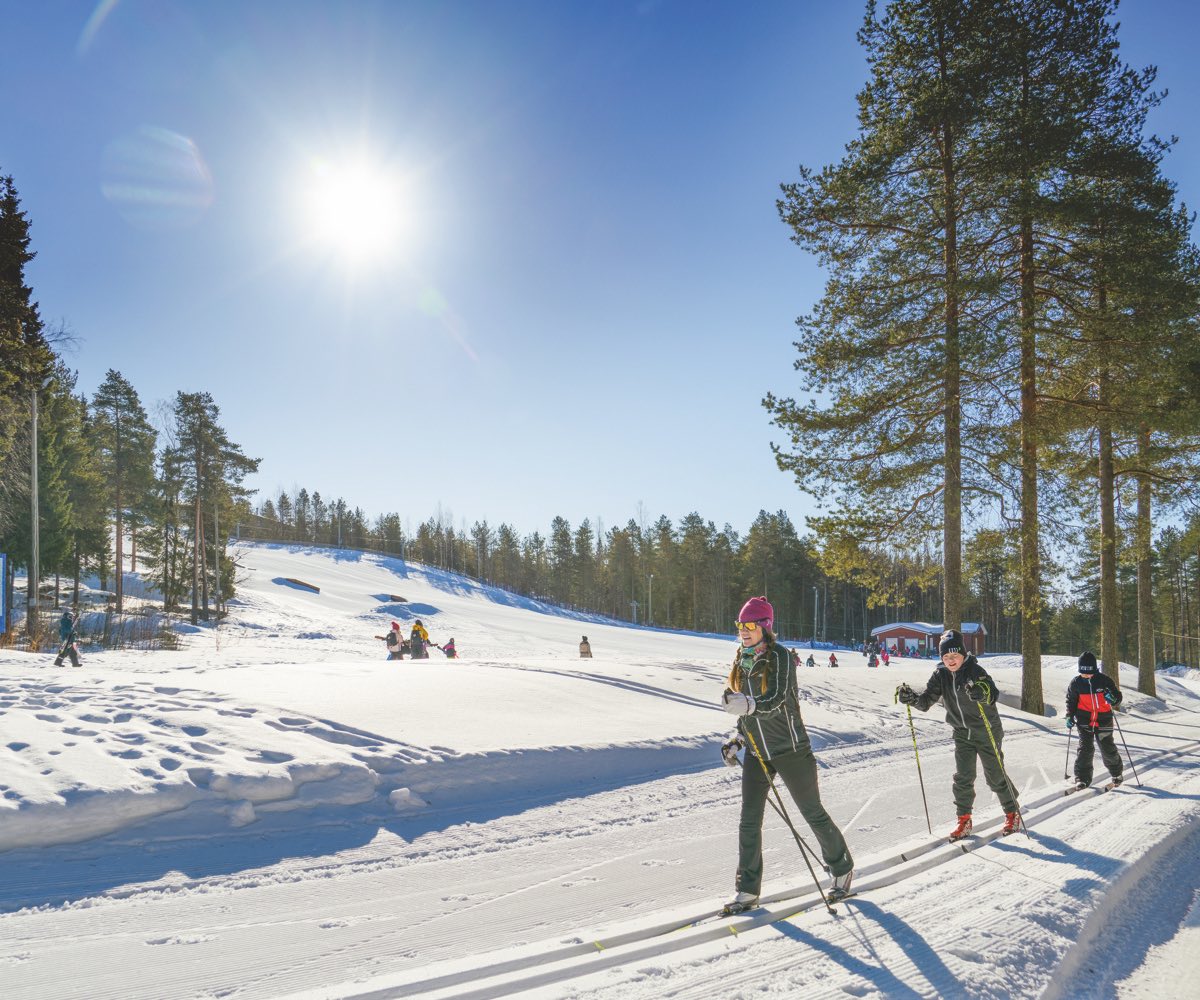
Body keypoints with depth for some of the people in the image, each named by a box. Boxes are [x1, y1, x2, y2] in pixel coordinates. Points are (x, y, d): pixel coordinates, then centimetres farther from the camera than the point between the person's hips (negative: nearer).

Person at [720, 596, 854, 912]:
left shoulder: (779, 656, -15)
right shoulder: (742, 660, 7)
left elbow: (777, 700, -27)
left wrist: (749, 705, -44)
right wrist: (737, 740, 10)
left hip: (789, 747, -6)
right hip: (756, 752, 6)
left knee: (813, 813, 7)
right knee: (749, 821, 1)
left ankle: (842, 869, 28)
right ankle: (748, 891, 9)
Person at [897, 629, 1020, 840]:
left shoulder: (975, 671, -21)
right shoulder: (941, 675, -6)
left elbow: (993, 696, -35)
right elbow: (926, 701, -8)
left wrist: (982, 693, -58)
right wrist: (912, 698, -29)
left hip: (987, 732, -4)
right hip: (962, 733, 4)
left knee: (995, 776, 5)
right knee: (962, 778, -2)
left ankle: (1012, 814, 25)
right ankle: (964, 820, 10)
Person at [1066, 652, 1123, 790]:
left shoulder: (1104, 680, -9)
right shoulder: (1075, 683, -4)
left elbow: (1118, 696, -1)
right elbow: (1071, 700, 10)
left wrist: (1113, 699, -24)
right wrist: (1070, 716, -1)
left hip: (1103, 721, -1)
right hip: (1084, 722, 1)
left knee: (1108, 749, 5)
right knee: (1085, 749, -8)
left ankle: (1117, 773, 29)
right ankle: (1082, 778, -1)